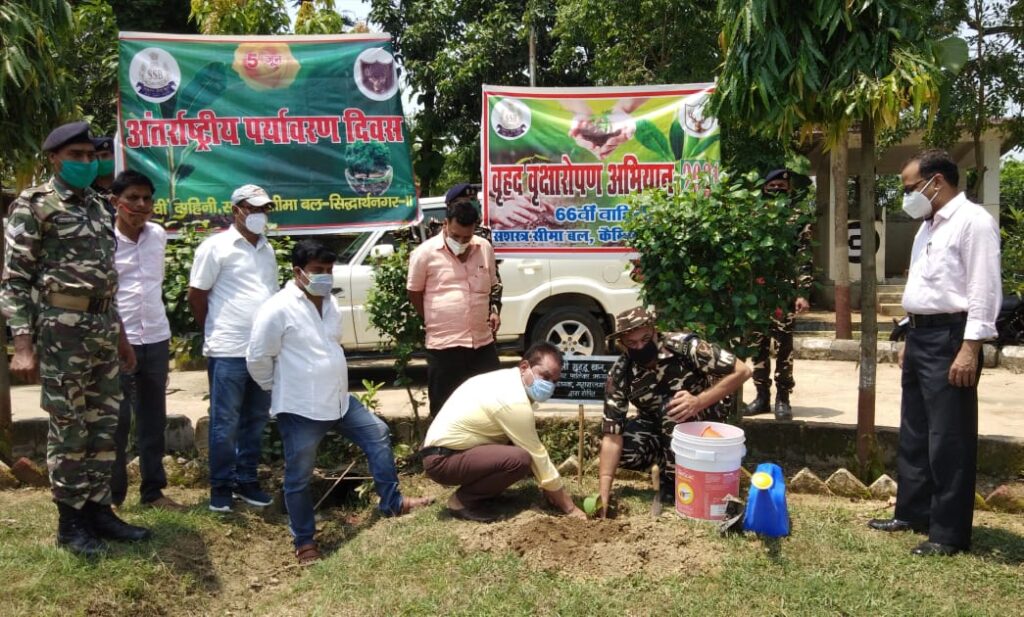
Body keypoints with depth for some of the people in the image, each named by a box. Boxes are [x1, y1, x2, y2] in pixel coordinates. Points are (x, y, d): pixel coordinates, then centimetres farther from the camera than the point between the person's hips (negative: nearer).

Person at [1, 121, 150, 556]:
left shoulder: (96, 206, 15)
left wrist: (120, 334, 19)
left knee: (102, 426, 11)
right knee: (68, 429, 1)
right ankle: (70, 522, 14)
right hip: (61, 327, -7)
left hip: (102, 327, 7)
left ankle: (98, 509, 23)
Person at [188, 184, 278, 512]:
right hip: (229, 352, -6)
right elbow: (196, 296, -3)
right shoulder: (216, 246, -5)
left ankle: (247, 480, 24)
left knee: (256, 419, 13)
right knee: (225, 422, 2)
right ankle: (221, 486, 14)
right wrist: (216, 333, 4)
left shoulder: (267, 249, 15)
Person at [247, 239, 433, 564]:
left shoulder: (328, 303, 8)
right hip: (299, 407, -8)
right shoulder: (278, 309, -17)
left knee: (378, 434, 10)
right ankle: (305, 542, 21)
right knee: (299, 477, 5)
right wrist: (282, 390, -1)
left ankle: (391, 502, 22)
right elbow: (257, 358, -12)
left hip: (339, 399, 8)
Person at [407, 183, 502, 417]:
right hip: (443, 346, -4)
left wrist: (494, 311, 3)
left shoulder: (485, 248, 5)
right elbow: (414, 293, 2)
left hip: (483, 343, 4)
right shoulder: (425, 253, -7)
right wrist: (436, 323, 5)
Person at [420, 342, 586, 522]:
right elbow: (538, 457, -18)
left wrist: (549, 487, 10)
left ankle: (477, 489, 13)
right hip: (442, 460, -10)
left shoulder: (507, 380, 5)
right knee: (519, 459, -27)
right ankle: (463, 500, -7)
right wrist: (569, 507, -9)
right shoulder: (515, 402, -24)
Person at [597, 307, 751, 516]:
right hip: (657, 423, 2)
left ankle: (674, 482, -13)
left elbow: (741, 371, -27)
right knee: (623, 451, -25)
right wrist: (604, 491, -35)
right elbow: (612, 435, -26)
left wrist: (698, 401, -38)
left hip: (703, 418, -2)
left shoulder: (684, 346, -29)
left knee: (672, 406, -34)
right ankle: (668, 459, 5)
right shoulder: (620, 375, -23)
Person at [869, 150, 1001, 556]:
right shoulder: (928, 226, 17)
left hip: (950, 337, -10)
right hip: (920, 335, 10)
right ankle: (912, 513, 28)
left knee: (948, 440, -3)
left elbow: (983, 291, -17)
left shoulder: (973, 221, -11)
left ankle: (949, 533, 7)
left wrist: (970, 348, -21)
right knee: (914, 434, 16)